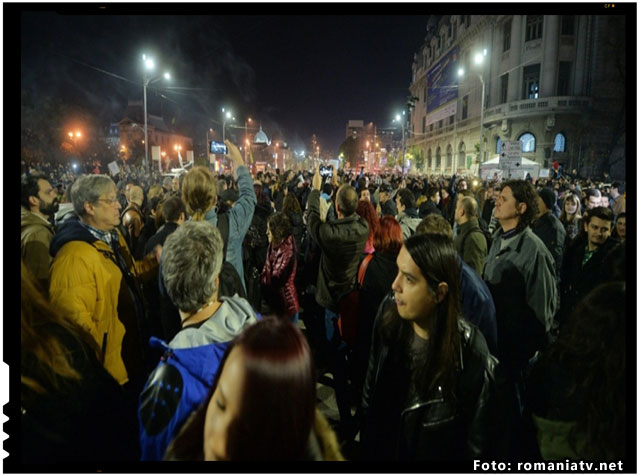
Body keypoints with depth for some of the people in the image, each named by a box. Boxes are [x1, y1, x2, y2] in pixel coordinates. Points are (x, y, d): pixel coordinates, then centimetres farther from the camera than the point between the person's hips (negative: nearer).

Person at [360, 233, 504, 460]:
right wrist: (367, 447, 2)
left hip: (434, 454, -3)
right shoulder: (388, 317, -17)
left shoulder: (471, 356, -29)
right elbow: (370, 393, -4)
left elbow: (478, 444, -16)